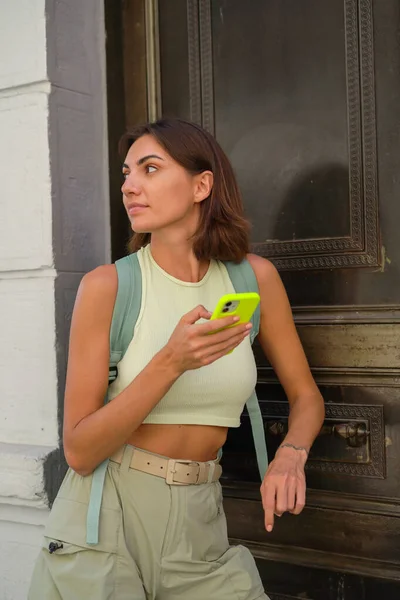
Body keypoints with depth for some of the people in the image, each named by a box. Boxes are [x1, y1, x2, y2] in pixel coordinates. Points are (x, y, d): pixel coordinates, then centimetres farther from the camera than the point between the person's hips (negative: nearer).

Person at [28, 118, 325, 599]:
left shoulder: (254, 276, -4)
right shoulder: (107, 286, -12)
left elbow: (306, 397, 7)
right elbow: (79, 452, -14)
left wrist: (290, 455, -15)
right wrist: (172, 361, -26)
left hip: (197, 525, 3)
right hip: (103, 523, -2)